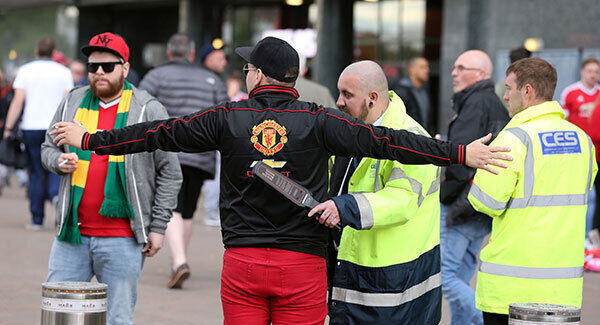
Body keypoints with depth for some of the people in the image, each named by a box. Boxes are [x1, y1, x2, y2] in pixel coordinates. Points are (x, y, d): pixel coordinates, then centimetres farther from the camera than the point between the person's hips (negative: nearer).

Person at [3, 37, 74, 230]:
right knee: (55, 170, 9)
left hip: (32, 127, 0)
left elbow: (18, 101, -5)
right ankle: (57, 194, -23)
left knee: (36, 173, 7)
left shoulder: (25, 71, 2)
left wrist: (8, 128, -3)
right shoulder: (64, 72, 4)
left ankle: (37, 219, 7)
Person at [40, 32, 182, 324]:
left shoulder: (148, 110, -1)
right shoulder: (73, 103, 11)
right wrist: (58, 161, -4)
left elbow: (169, 173, 0)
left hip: (122, 240, -4)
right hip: (72, 233, 4)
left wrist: (158, 226, -4)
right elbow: (48, 147, 21)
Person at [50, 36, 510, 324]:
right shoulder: (317, 122, -3)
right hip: (303, 267, -1)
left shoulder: (229, 118, 2)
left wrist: (90, 140, 19)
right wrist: (461, 154, -6)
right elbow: (382, 141, -7)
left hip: (241, 264, 1)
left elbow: (158, 134, 7)